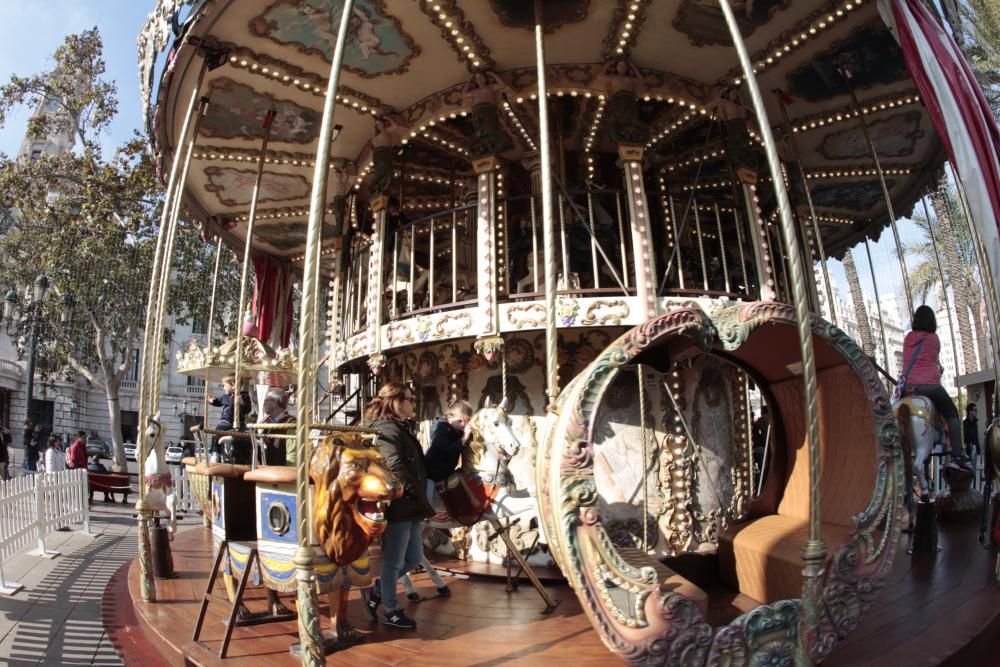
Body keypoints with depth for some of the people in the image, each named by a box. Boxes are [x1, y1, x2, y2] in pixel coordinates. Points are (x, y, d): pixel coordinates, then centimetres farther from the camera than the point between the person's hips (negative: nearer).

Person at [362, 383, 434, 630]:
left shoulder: (402, 429, 17)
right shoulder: (387, 430, -14)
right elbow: (396, 469, -23)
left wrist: (420, 502, 11)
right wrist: (422, 500, -19)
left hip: (408, 508, 10)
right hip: (397, 507, -10)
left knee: (414, 558, 17)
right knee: (394, 561, 6)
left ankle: (377, 591, 32)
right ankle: (390, 611, 22)